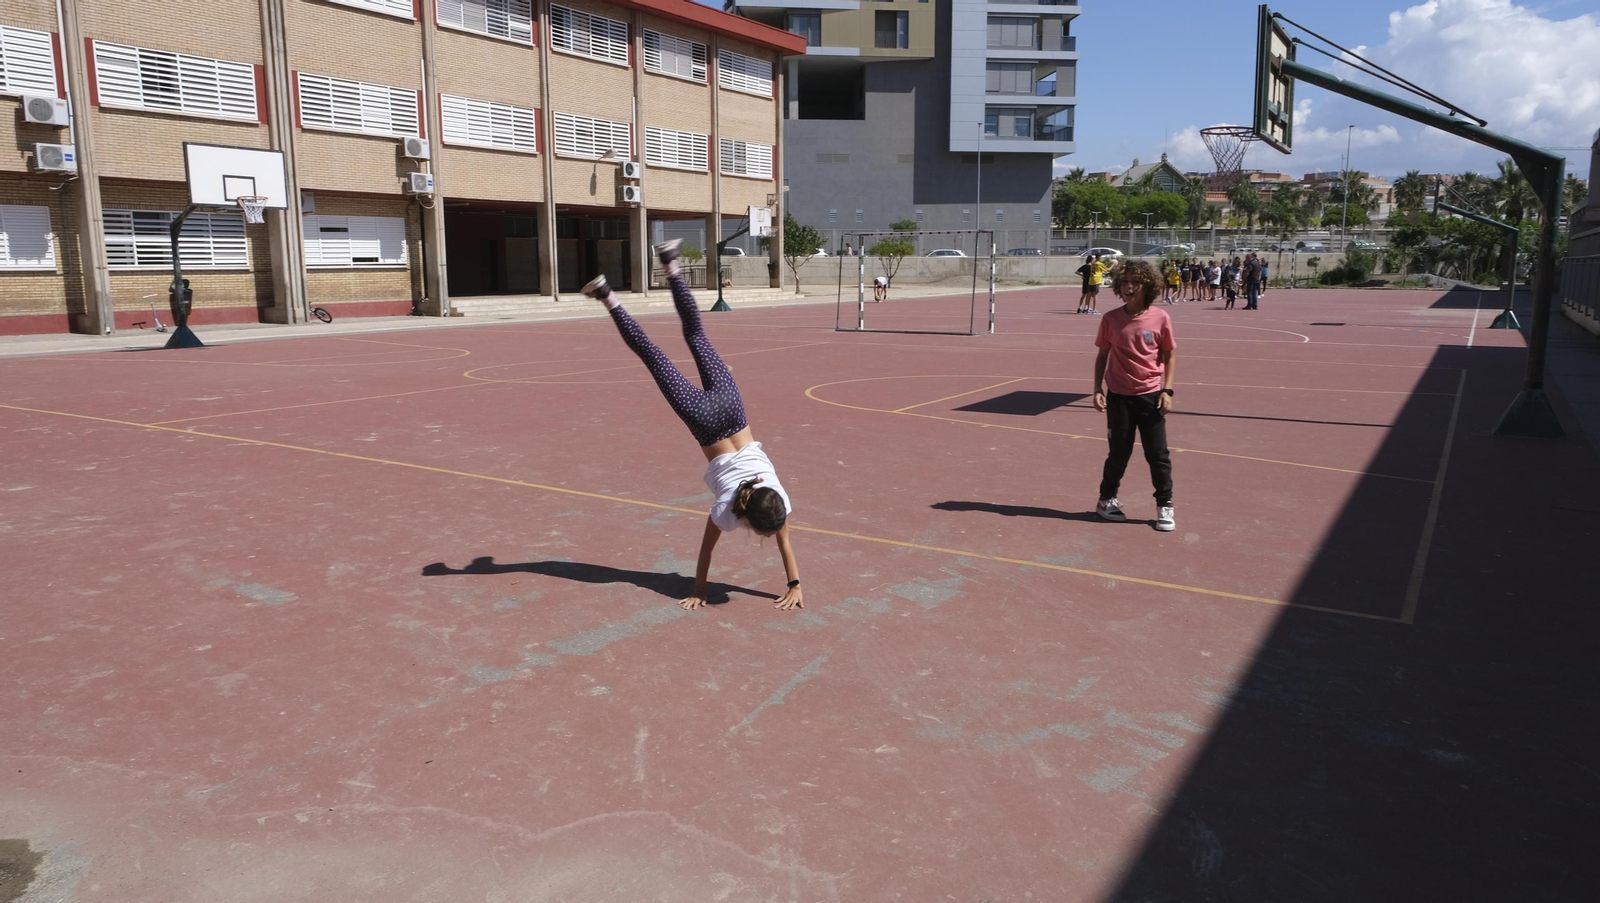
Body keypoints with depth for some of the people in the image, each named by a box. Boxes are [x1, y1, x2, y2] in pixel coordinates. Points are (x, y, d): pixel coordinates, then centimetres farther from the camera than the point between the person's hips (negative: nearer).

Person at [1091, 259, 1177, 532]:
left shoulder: (1160, 318, -6)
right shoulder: (1111, 319, -3)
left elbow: (1170, 355, 3)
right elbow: (1102, 356, 6)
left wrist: (1167, 390, -5)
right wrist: (1097, 389, -1)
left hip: (1150, 396, 0)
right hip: (1118, 396, 0)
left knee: (1158, 454, 3)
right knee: (1119, 452, 9)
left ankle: (1165, 507, 16)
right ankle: (1107, 500, 28)